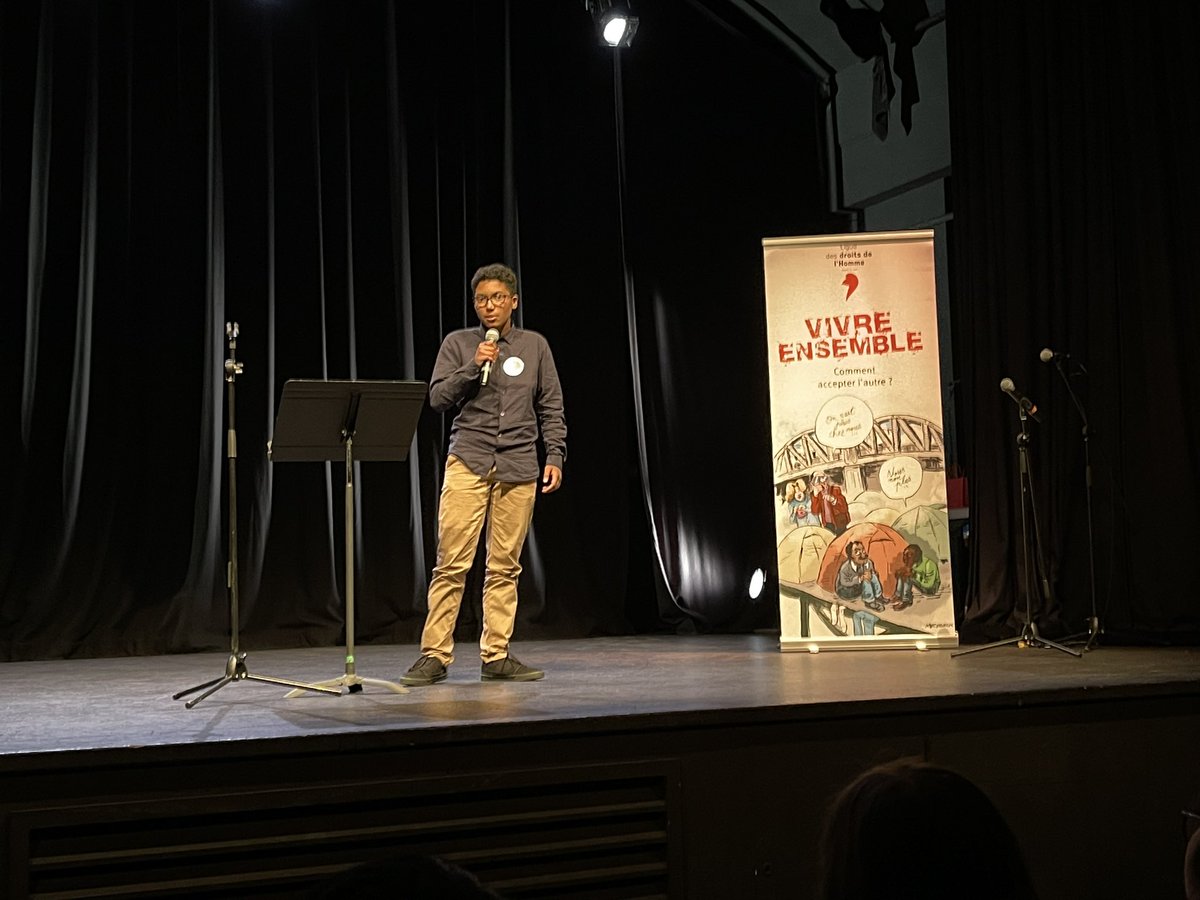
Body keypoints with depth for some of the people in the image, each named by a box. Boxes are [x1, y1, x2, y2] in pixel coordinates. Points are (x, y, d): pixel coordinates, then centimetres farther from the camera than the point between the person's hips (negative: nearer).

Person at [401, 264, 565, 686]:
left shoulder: (535, 345, 12)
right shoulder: (458, 343, 8)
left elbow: (551, 408, 14)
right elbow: (437, 397, 3)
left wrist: (554, 455, 4)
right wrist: (473, 367, -10)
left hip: (518, 468, 2)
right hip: (468, 463, -1)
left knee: (505, 567, 3)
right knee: (452, 563, -6)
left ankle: (496, 657, 9)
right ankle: (435, 656, -1)